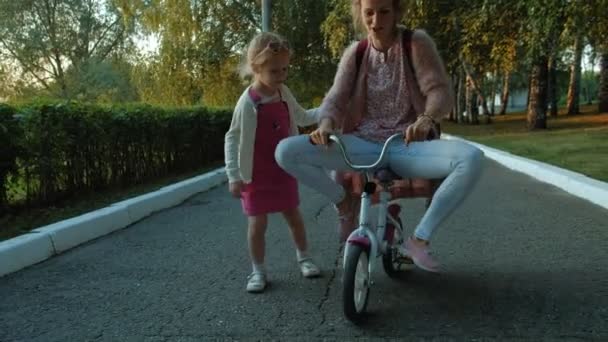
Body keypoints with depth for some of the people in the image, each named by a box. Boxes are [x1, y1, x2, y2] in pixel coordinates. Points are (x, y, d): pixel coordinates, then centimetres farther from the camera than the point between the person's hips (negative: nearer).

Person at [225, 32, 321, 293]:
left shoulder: (284, 93, -1)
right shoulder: (248, 103, -18)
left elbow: (301, 117, 17)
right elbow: (232, 139, -15)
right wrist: (234, 176, -18)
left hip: (284, 171, 5)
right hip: (256, 176, -5)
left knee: (294, 216, 15)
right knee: (258, 224, 1)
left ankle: (303, 258, 34)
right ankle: (258, 271, 18)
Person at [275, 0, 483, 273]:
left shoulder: (417, 43, -1)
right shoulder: (355, 53, 7)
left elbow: (440, 91, -11)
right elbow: (336, 98, -2)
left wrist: (427, 119, -35)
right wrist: (326, 124, -26)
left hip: (408, 147, -2)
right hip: (362, 145, 2)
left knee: (472, 159, -33)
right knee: (285, 152, -19)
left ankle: (420, 238, -16)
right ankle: (344, 201, 5)